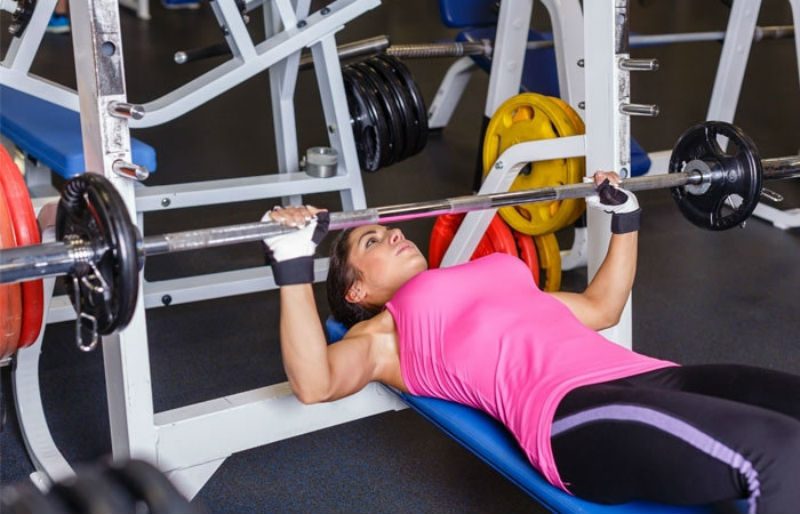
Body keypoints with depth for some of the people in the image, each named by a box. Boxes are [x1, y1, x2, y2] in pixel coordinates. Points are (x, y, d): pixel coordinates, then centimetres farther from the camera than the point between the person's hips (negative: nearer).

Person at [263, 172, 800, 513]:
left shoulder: (497, 274, 35)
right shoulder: (382, 335, 16)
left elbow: (602, 307, 44)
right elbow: (315, 383, -5)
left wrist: (626, 218, 42)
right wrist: (294, 265, -10)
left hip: (650, 377, 8)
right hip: (574, 411, -7)